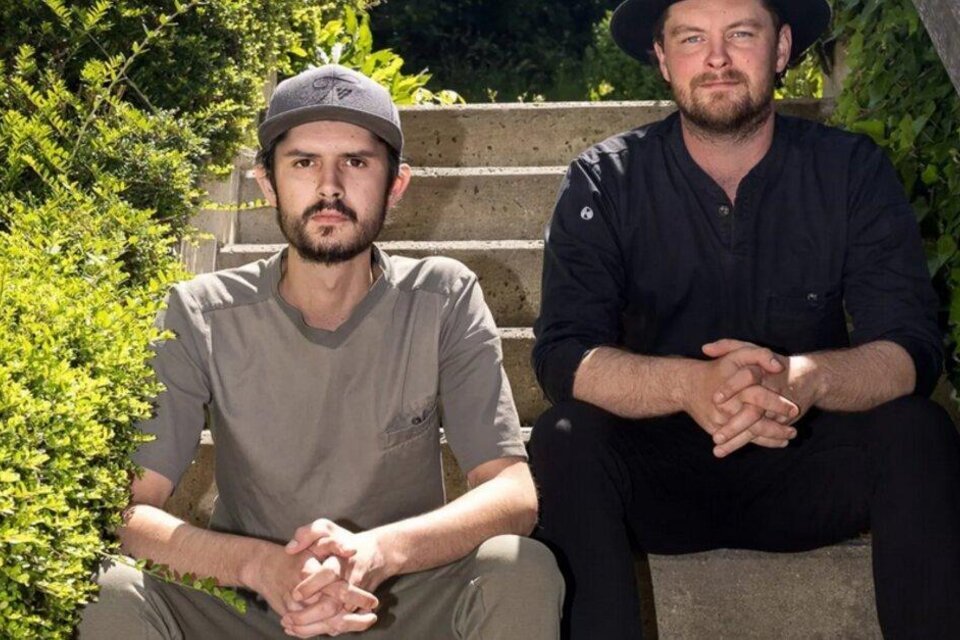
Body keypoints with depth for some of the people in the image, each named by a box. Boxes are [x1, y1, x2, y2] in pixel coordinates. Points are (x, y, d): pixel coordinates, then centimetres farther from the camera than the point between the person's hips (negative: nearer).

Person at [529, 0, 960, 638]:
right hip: (655, 468, 0)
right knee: (566, 439, -29)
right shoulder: (604, 182, -5)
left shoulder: (853, 170, -4)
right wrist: (687, 384, -37)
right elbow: (562, 356, -16)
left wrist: (808, 377, -36)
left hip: (805, 470, 1)